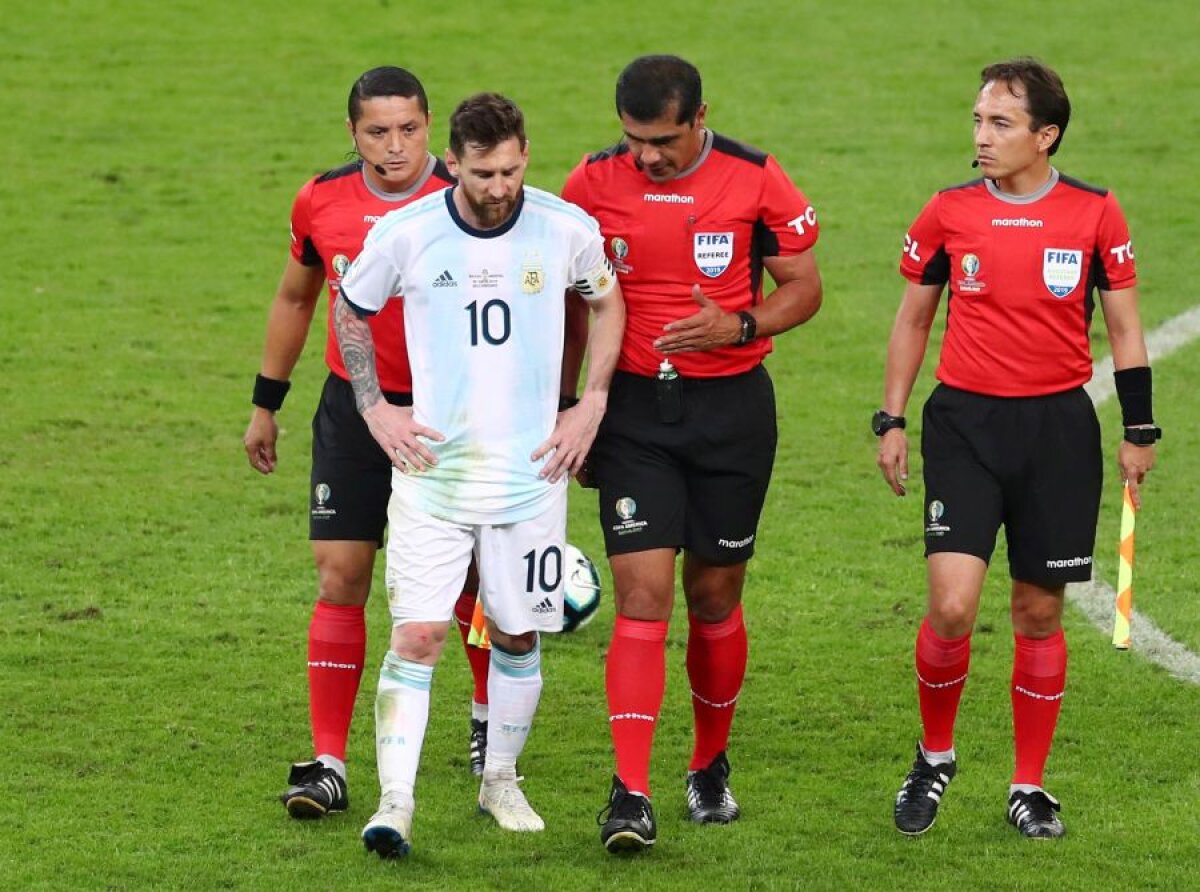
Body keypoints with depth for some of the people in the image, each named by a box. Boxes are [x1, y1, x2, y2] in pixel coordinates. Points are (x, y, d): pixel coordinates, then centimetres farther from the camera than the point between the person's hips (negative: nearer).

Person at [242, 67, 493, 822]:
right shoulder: (321, 202, -3)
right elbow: (295, 298, 14)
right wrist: (267, 402, 17)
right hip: (353, 409, 2)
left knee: (469, 576, 8)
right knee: (341, 576, -6)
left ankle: (489, 713, 36)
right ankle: (329, 765, -4)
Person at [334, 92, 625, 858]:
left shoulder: (567, 230, -5)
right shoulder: (404, 235, -9)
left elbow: (607, 300, 15)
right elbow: (349, 312, 10)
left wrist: (593, 402, 6)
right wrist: (374, 408, 3)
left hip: (531, 471, 2)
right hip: (431, 468, -2)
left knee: (518, 635, 9)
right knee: (417, 635, -10)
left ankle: (502, 780, 28)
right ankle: (396, 802, -9)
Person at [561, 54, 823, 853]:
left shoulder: (755, 181, -7)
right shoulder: (593, 185, -3)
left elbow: (805, 288, 1)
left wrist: (739, 326, -17)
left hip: (732, 405, 0)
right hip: (635, 407, 0)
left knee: (715, 595, 8)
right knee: (643, 594, -11)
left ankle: (711, 769, 29)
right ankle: (631, 795, -14)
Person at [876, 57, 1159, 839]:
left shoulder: (1095, 214, -2)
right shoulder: (950, 212, 0)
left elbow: (1124, 327, 6)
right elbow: (913, 318, 10)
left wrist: (1140, 432, 5)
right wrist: (892, 421, 7)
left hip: (1059, 427, 0)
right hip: (965, 423, 0)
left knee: (1040, 612, 5)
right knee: (953, 604, -13)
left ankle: (1030, 787, 18)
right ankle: (935, 757, 11)